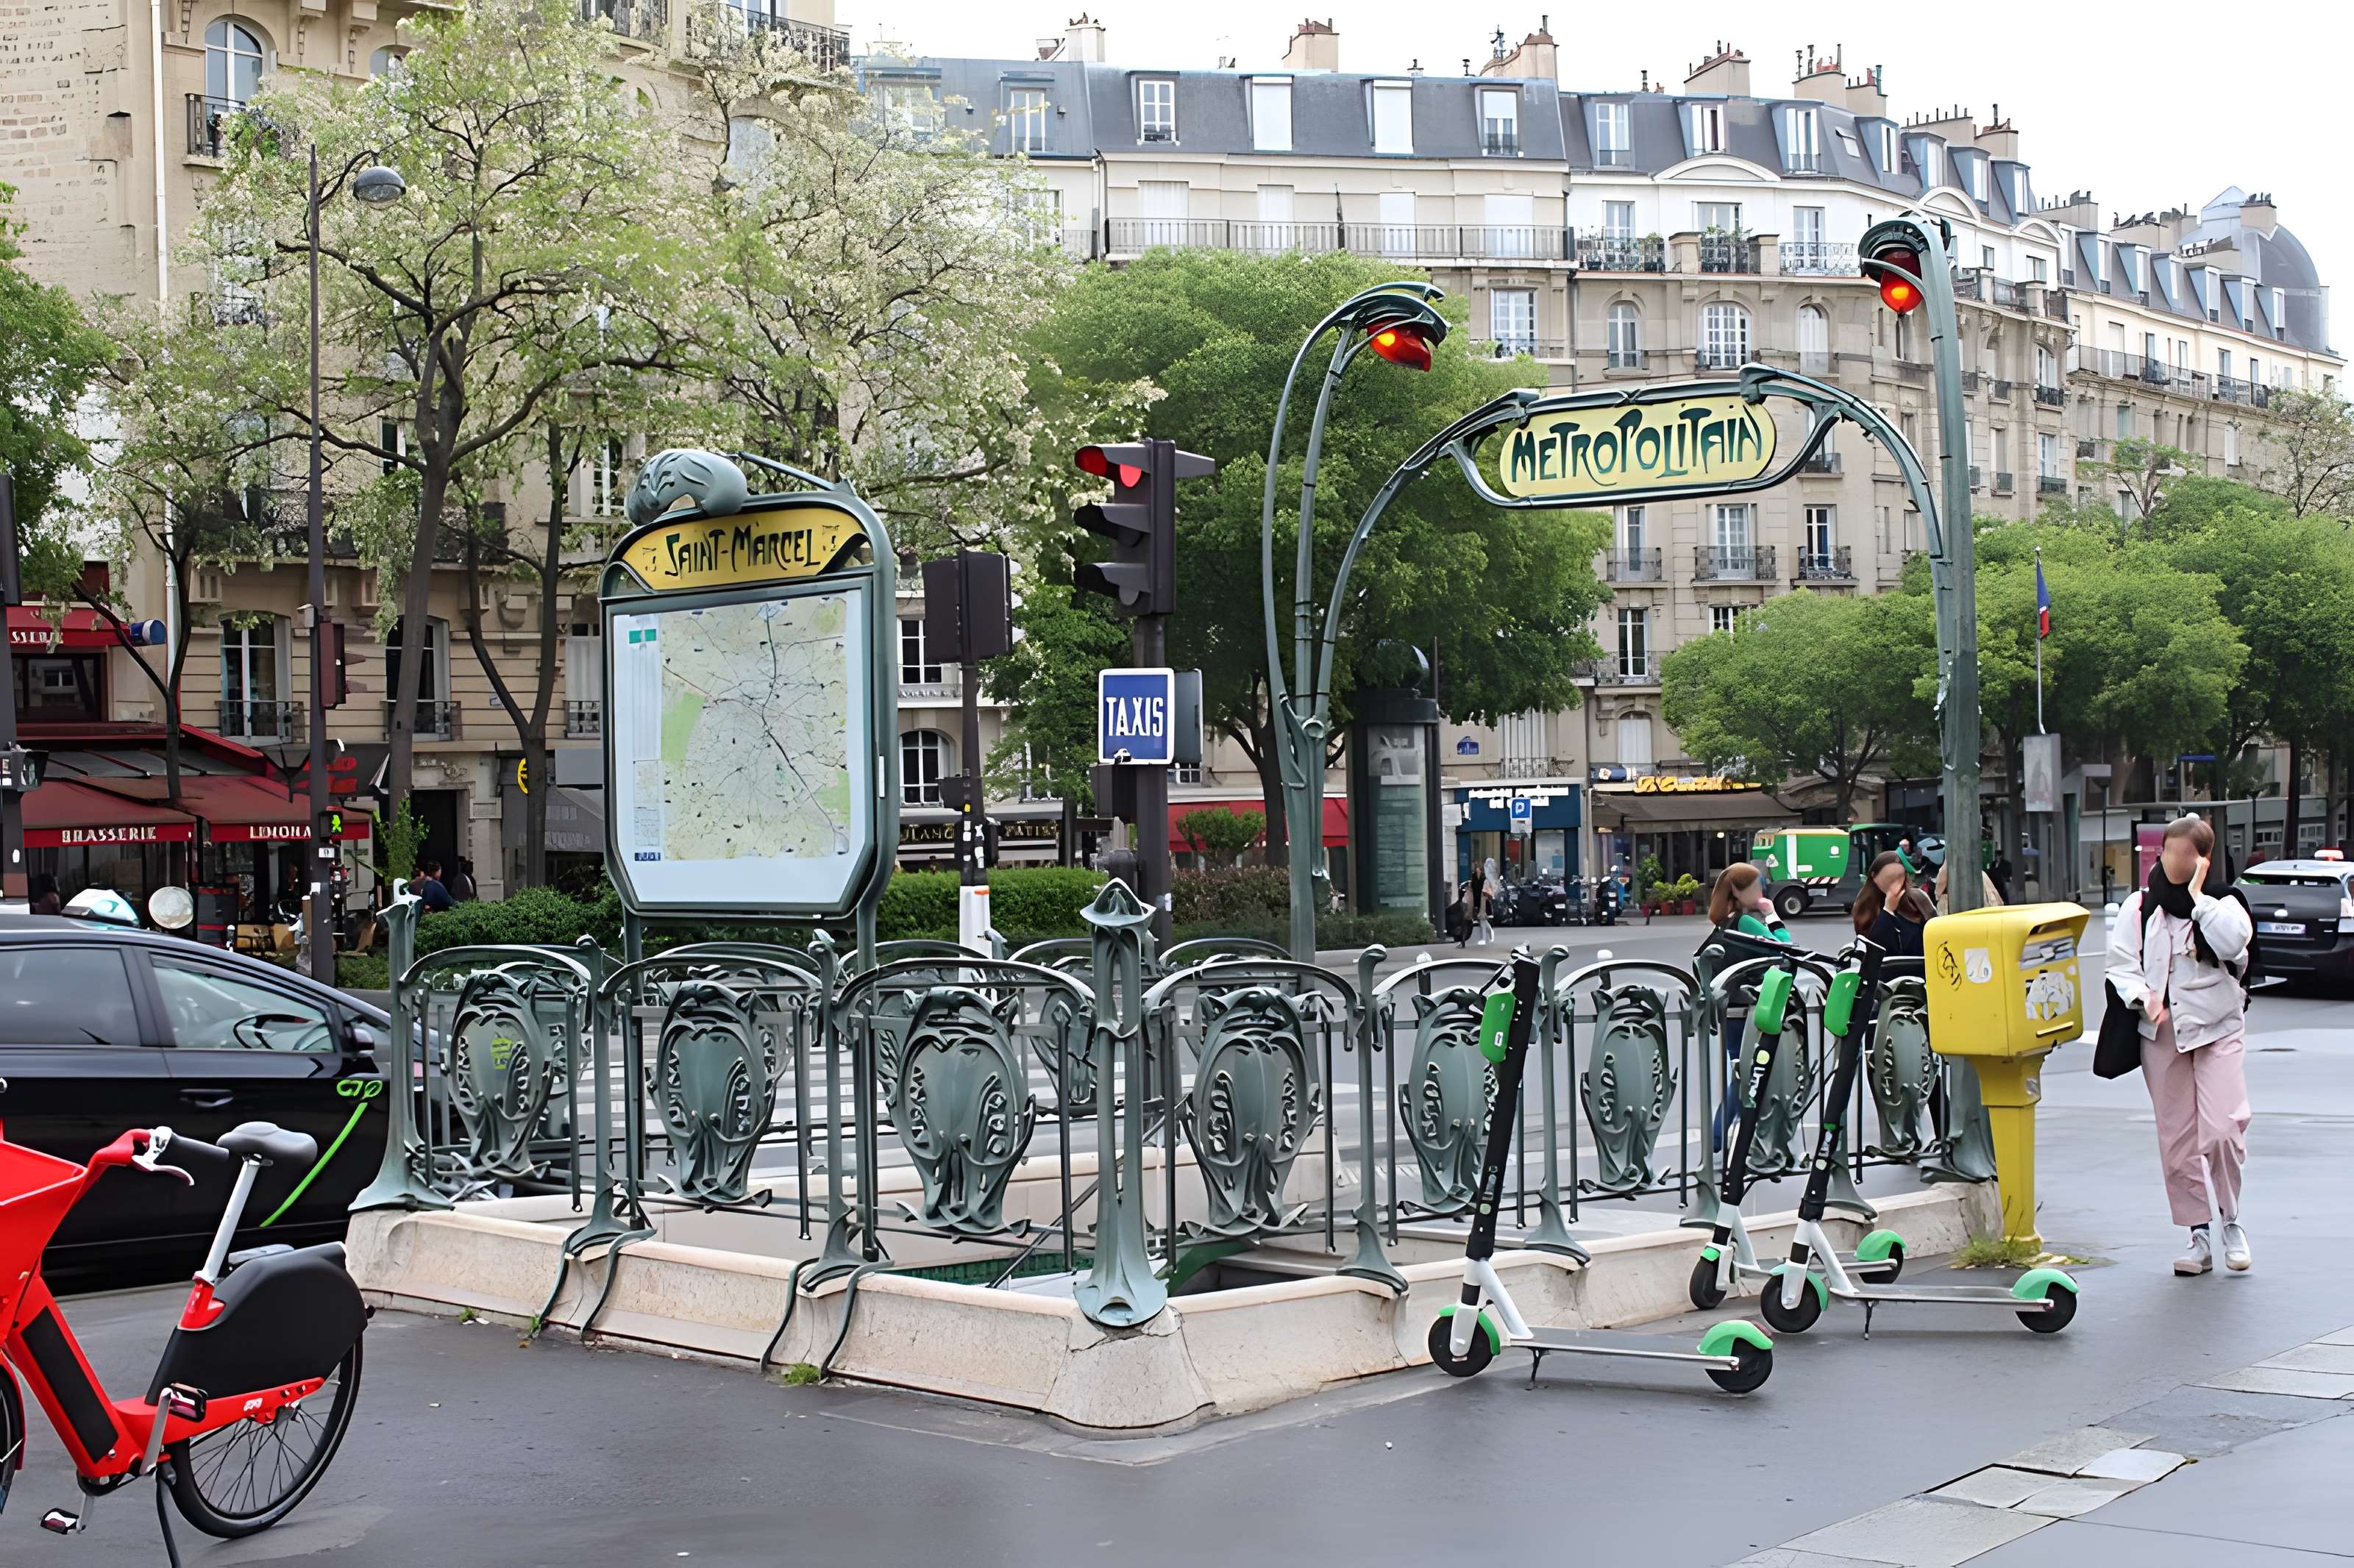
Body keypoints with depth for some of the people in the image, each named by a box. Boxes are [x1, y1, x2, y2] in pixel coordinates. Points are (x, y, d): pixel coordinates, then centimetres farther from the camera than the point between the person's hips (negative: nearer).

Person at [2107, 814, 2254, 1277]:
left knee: (2222, 1130, -13)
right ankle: (2198, 1234, 14)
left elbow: (2233, 943, -20)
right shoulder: (2139, 907, 5)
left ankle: (2231, 1220, 9)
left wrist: (2198, 894, -15)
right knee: (2177, 1139, 4)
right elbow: (2121, 965, 2)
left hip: (2217, 1027, -2)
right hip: (2161, 1031, 2)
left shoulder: (2221, 904, 1)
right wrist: (2144, 996, -16)